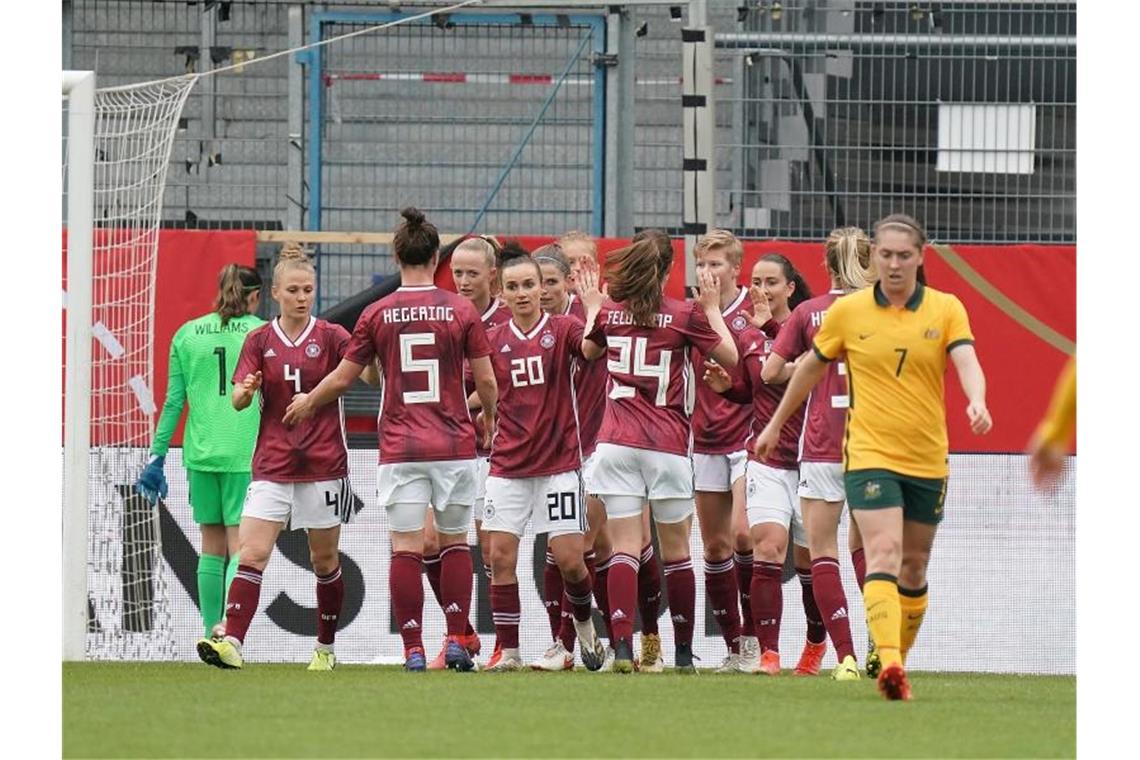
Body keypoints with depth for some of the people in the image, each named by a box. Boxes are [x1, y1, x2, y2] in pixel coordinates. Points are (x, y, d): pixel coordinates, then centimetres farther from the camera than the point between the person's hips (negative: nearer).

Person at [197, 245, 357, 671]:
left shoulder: (331, 337, 1)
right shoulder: (259, 342, 5)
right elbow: (238, 400, -1)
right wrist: (245, 390, -25)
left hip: (323, 465, -1)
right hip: (273, 465, 1)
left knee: (325, 561, 9)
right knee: (251, 554, -13)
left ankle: (326, 648, 23)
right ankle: (232, 643, -21)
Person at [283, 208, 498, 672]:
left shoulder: (378, 315, 1)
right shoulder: (461, 311, -1)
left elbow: (344, 376, 9)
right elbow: (486, 380, 1)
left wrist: (308, 403, 28)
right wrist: (488, 420, 22)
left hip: (399, 449, 0)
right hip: (453, 444, 0)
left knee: (406, 547, 0)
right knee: (454, 540, 12)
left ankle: (413, 650, -4)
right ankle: (457, 643, 6)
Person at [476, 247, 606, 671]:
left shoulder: (562, 330, -2)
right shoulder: (493, 341, 5)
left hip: (559, 460, -2)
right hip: (508, 465, 2)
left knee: (568, 557, -5)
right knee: (501, 556, -5)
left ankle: (583, 621, 25)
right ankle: (507, 651, 1)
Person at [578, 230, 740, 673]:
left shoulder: (609, 312, 3)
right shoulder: (685, 315, -4)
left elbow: (588, 351, 24)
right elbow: (729, 358, 8)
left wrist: (592, 307, 37)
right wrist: (712, 309, 17)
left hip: (615, 444, 1)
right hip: (667, 444, -1)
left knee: (624, 549, -2)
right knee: (676, 550, 10)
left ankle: (622, 646, -16)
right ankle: (683, 651, 14)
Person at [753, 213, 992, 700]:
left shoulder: (946, 309, 1)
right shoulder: (848, 312, 1)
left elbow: (967, 363, -13)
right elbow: (811, 368, 15)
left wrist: (977, 403, -35)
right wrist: (775, 425, 23)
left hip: (927, 460, 2)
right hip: (869, 454, -2)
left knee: (913, 569, 12)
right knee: (884, 556, -19)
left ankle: (898, 661, 28)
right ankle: (889, 664, -32)